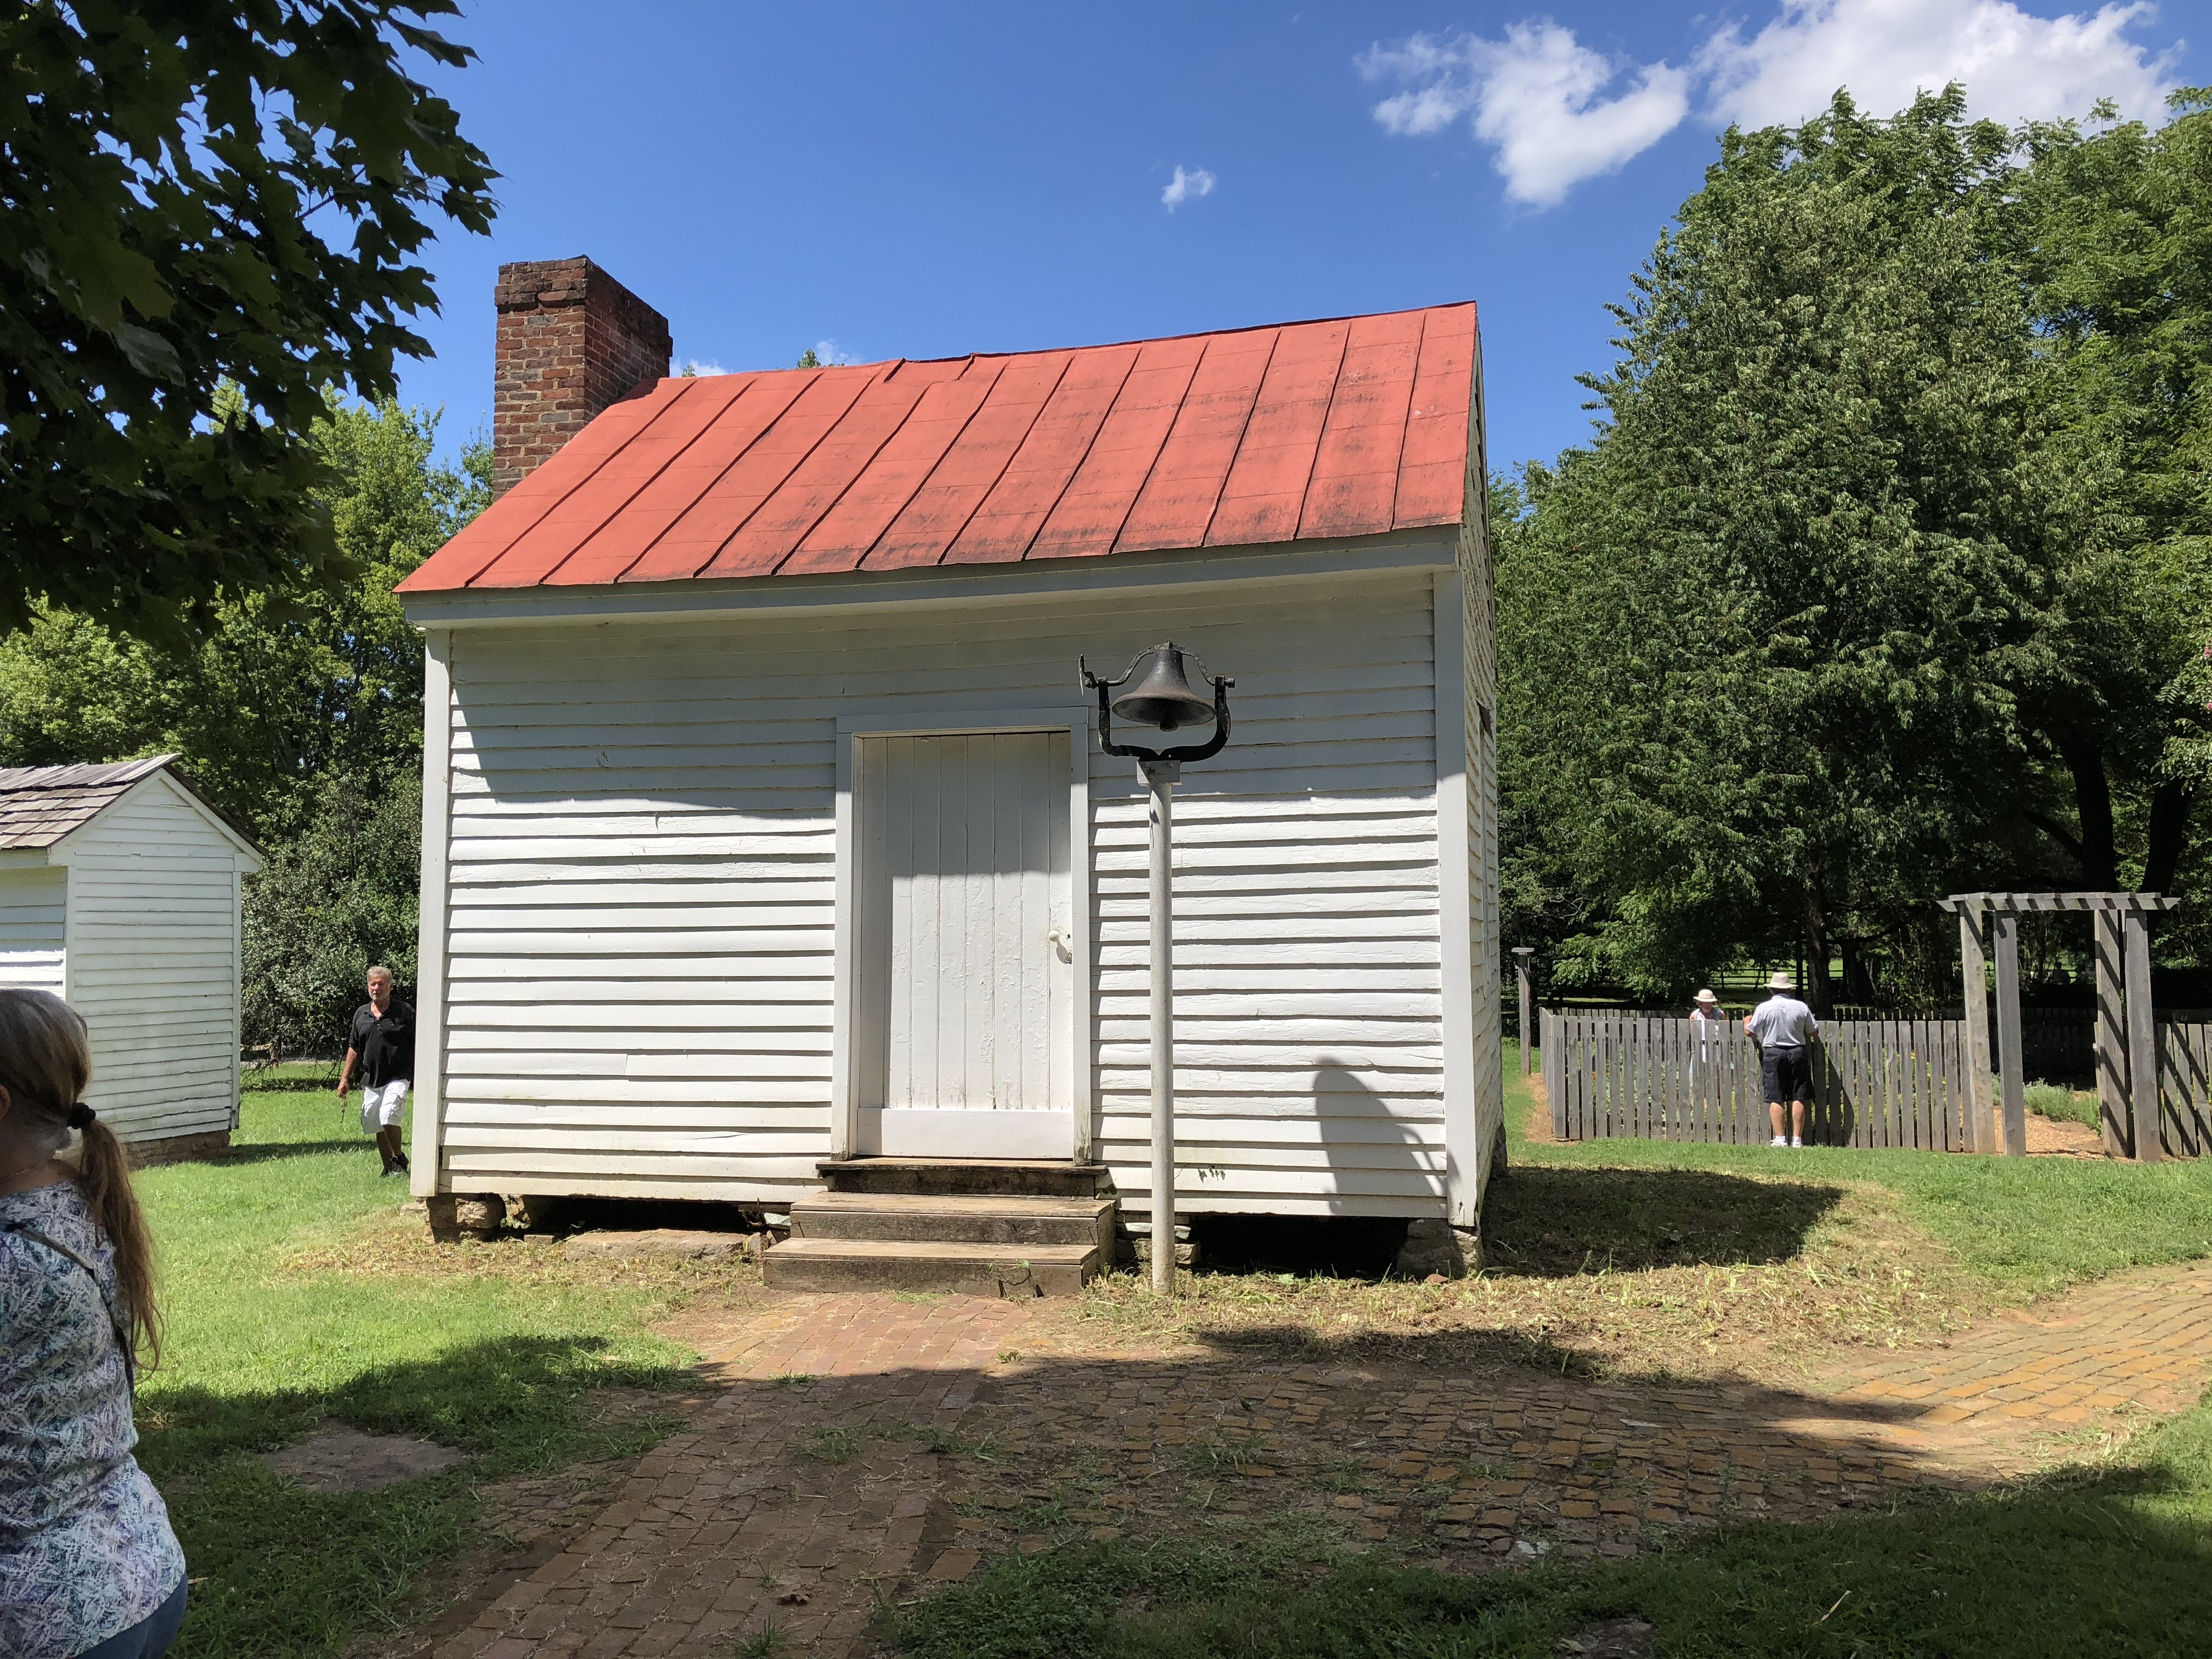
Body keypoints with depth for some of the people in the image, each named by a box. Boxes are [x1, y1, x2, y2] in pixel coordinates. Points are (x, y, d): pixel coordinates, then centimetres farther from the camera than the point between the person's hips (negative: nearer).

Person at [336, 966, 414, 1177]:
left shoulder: (405, 1012, -3)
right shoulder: (361, 1013, 10)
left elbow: (417, 1046, -1)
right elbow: (354, 1048, 17)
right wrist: (344, 1079, 14)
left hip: (398, 1078, -5)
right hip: (371, 1080, 6)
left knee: (389, 1116, -22)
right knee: (377, 1127, 9)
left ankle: (399, 1160, -3)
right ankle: (389, 1169, 20)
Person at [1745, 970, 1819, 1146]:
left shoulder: (1764, 1008, -4)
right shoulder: (1801, 1007, 0)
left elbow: (1750, 1032, 1)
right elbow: (1814, 1031, 9)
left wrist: (1747, 1021, 23)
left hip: (1773, 1054, -2)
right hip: (1797, 1052, 2)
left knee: (1775, 1098, 1)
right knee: (1798, 1098, 4)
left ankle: (1780, 1139, -4)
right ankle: (1797, 1139, 2)